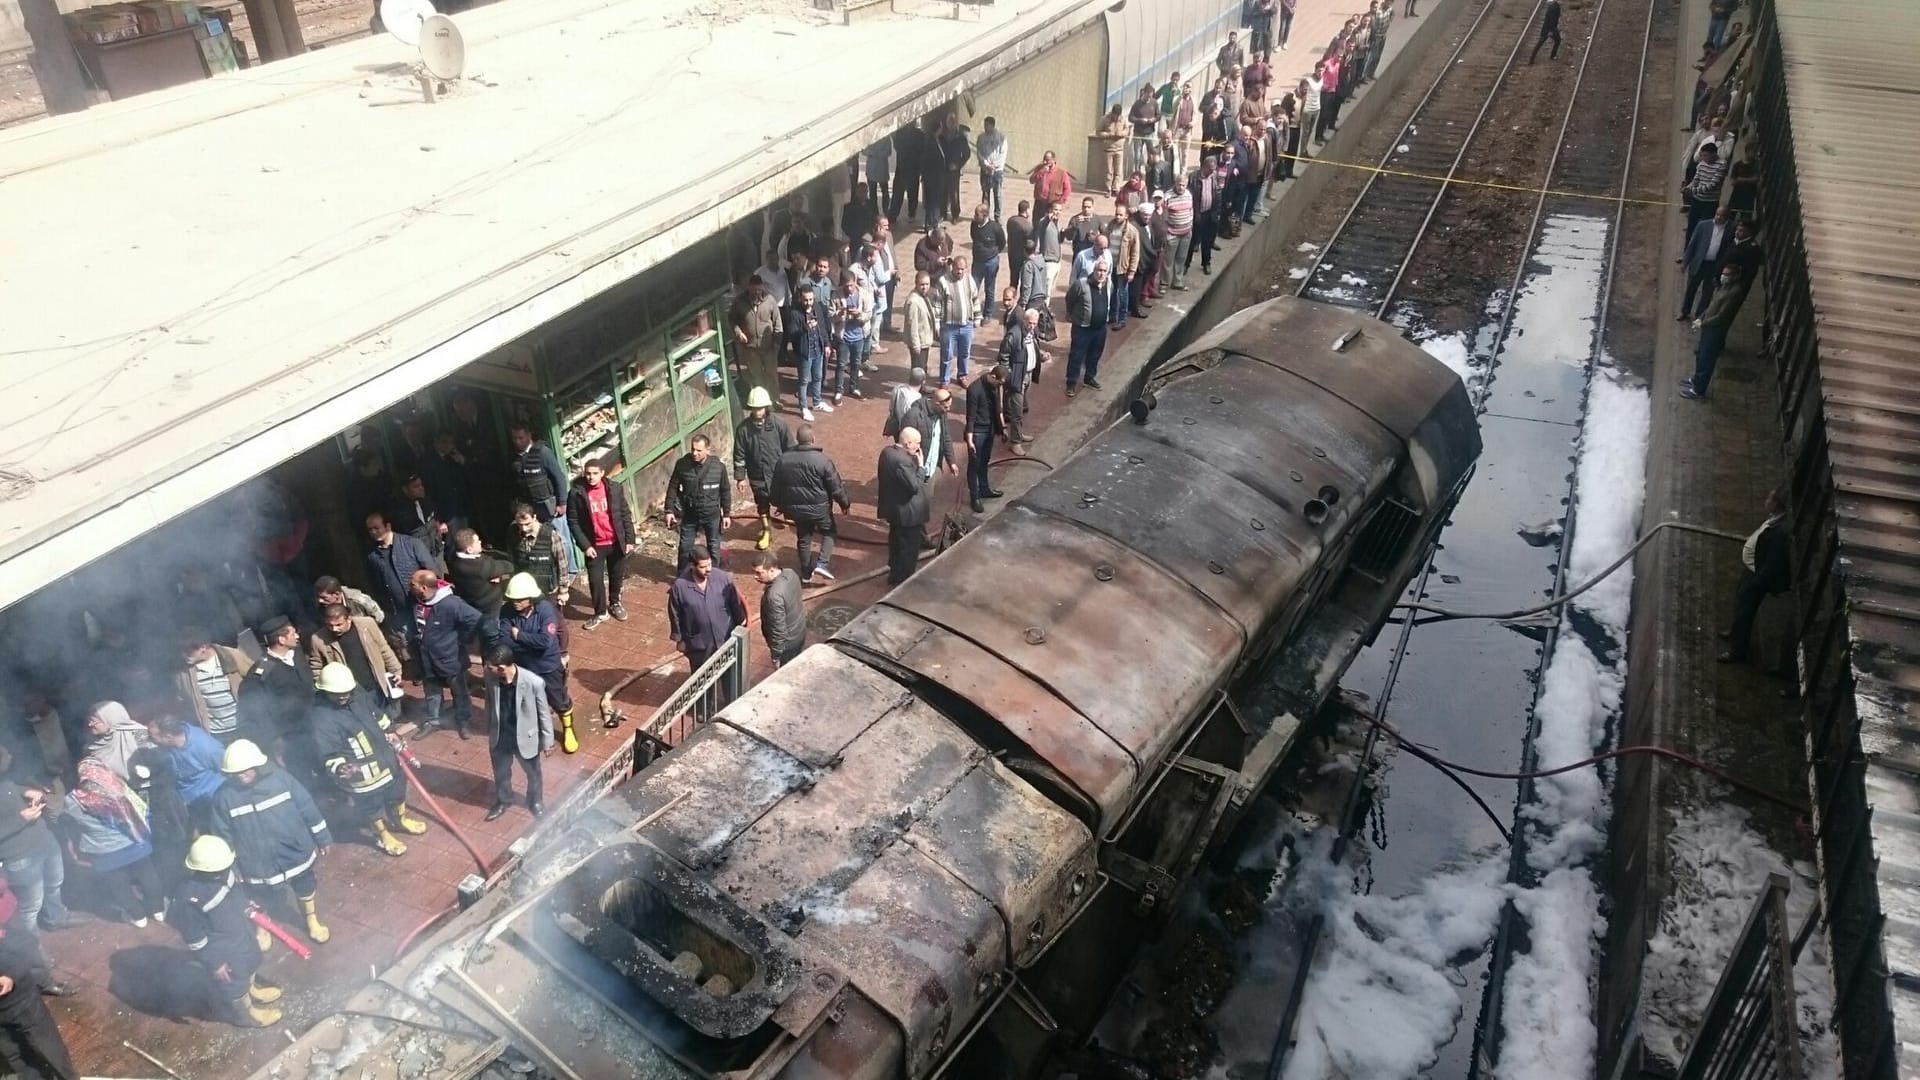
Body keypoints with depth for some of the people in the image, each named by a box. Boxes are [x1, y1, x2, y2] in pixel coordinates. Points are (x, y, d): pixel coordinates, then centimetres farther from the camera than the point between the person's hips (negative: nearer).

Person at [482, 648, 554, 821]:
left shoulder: (534, 682, -32)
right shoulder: (491, 677, -21)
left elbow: (544, 713, -17)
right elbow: (489, 704, 0)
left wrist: (547, 741, -6)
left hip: (526, 739, -3)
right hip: (499, 738, 3)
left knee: (533, 774, 24)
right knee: (500, 773, 27)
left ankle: (536, 802, 52)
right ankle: (503, 801, 56)